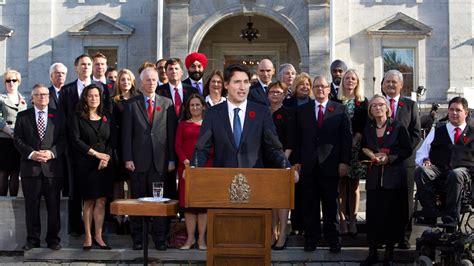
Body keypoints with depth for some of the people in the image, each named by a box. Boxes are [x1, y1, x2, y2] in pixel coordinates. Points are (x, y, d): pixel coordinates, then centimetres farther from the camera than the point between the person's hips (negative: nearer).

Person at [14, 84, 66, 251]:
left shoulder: (58, 116, 9)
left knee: (54, 206, 3)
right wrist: (31, 153, -11)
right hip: (30, 167, 0)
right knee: (31, 206, 4)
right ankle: (32, 239, 13)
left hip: (53, 166, 0)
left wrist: (51, 153, -12)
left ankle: (53, 239, 13)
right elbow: (18, 139, 3)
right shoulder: (23, 116, 9)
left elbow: (63, 139, 3)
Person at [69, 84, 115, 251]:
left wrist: (106, 157, -9)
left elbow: (112, 141, 7)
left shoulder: (107, 118, 12)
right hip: (85, 164, -2)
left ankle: (98, 236, 3)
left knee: (101, 201, -2)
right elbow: (76, 140, -7)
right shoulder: (77, 118, 2)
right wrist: (95, 153, -11)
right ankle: (88, 237, 6)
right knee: (89, 201, 0)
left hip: (104, 165, 2)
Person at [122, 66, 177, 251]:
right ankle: (137, 238, 13)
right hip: (138, 160, 0)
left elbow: (171, 133, 7)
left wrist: (171, 159, 1)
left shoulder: (167, 104, 9)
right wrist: (127, 158, -5)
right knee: (137, 200, 5)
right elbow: (126, 133, 3)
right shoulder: (131, 104, 6)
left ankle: (160, 239, 8)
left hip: (160, 160, 0)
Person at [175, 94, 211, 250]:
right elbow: (177, 146, 6)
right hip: (186, 166, 1)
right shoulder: (183, 124, 13)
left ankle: (201, 238, 4)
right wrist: (185, 161, -11)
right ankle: (190, 237, 6)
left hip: (205, 166, -1)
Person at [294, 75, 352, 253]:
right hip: (308, 165, 2)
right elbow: (298, 138, 7)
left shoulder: (340, 110, 3)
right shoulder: (302, 110, 9)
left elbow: (346, 138, 0)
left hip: (330, 164, -2)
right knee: (309, 205, 6)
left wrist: (344, 162, -6)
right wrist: (297, 161, 1)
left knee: (330, 204, 6)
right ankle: (311, 239, 16)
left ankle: (333, 240, 16)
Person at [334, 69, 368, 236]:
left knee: (353, 185, 2)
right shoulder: (336, 102, 8)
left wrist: (355, 141, -10)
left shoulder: (363, 103, 8)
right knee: (341, 184, -1)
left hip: (356, 146, 0)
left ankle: (352, 219, 5)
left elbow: (364, 126, 3)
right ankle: (342, 219, 1)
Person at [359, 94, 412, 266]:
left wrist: (389, 158, -12)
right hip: (374, 177, 3)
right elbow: (362, 150, 15)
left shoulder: (397, 127, 1)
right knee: (373, 214, -1)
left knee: (392, 214, -1)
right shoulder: (367, 129, 11)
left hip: (394, 177, -2)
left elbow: (407, 149, -1)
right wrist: (372, 156, -6)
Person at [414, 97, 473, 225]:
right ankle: (430, 215, -28)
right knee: (420, 171, -32)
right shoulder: (437, 132, 24)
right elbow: (421, 152, 20)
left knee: (455, 175, -40)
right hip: (437, 169, 2)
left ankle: (451, 218, -31)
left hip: (462, 170, -2)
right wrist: (425, 161, -2)